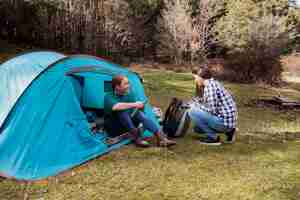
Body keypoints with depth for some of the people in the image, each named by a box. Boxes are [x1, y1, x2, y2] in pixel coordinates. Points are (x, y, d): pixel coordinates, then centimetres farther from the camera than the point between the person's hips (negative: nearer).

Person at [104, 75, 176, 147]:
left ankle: (160, 136, -35)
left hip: (130, 123, 5)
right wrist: (134, 104, -35)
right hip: (114, 128, -5)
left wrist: (139, 107, -18)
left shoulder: (129, 95, 5)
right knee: (122, 111, -33)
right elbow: (115, 107, -35)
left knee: (139, 114, -25)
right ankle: (136, 137, -32)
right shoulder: (108, 97, -13)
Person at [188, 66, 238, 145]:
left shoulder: (210, 86, -17)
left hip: (225, 121, -10)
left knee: (193, 112, -16)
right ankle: (228, 131, 17)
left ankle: (213, 137, -6)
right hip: (227, 119, 10)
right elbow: (199, 99, 22)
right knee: (197, 128, 23)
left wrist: (195, 105, -9)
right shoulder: (212, 83, 12)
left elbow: (212, 110, -22)